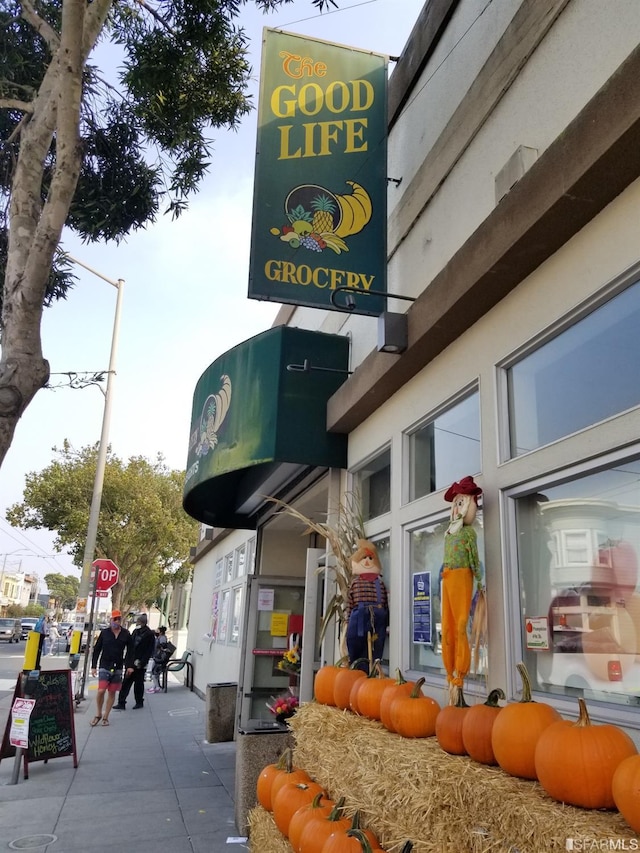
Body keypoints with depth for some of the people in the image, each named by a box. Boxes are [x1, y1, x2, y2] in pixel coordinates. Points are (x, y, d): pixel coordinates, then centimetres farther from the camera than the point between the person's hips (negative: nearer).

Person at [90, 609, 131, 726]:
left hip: (118, 668, 2)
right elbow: (96, 650, 2)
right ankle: (98, 714, 9)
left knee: (112, 693, 6)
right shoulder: (104, 632, -1)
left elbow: (130, 650, 10)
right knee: (101, 691, -12)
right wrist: (93, 666, -2)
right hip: (104, 667, -2)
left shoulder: (126, 634, 2)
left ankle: (105, 717, 18)